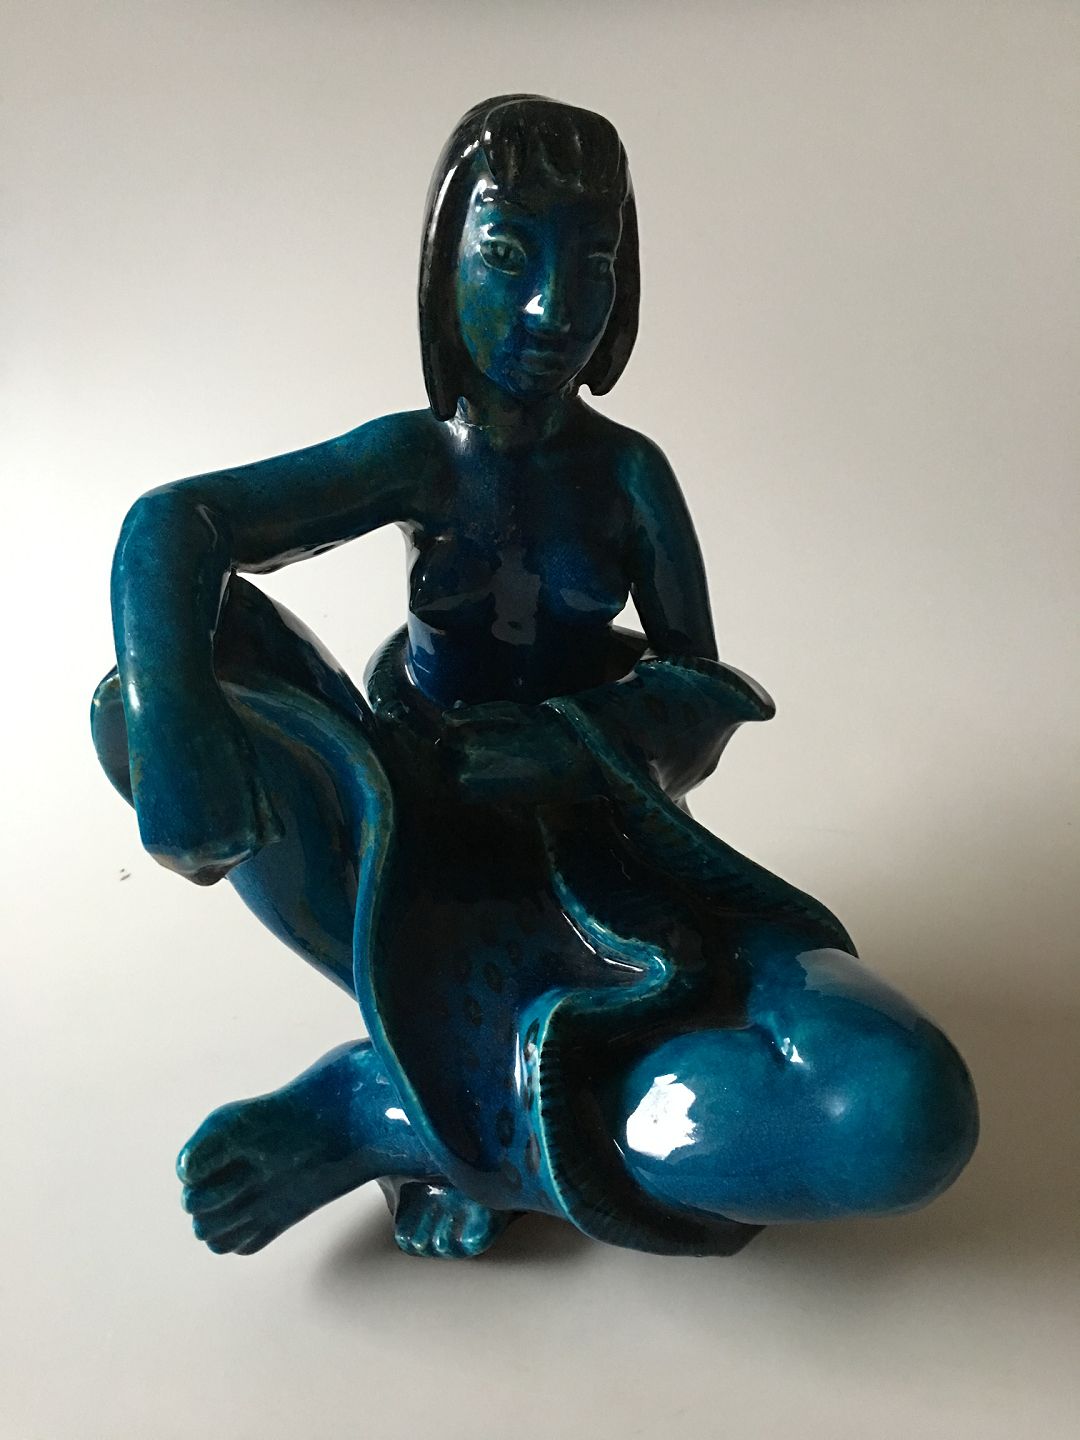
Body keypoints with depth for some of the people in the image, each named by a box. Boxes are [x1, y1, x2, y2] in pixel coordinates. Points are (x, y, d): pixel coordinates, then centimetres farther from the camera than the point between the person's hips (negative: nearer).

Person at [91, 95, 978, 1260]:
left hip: (583, 849, 0)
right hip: (409, 842, 0)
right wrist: (171, 699, -39)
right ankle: (507, 1094, -28)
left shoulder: (627, 473, -1)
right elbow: (173, 521, -17)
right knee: (141, 705, -30)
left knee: (909, 1113, -27)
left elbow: (703, 687, -1)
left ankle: (387, 1110, -21)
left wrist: (575, 740, -23)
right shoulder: (417, 456, -2)